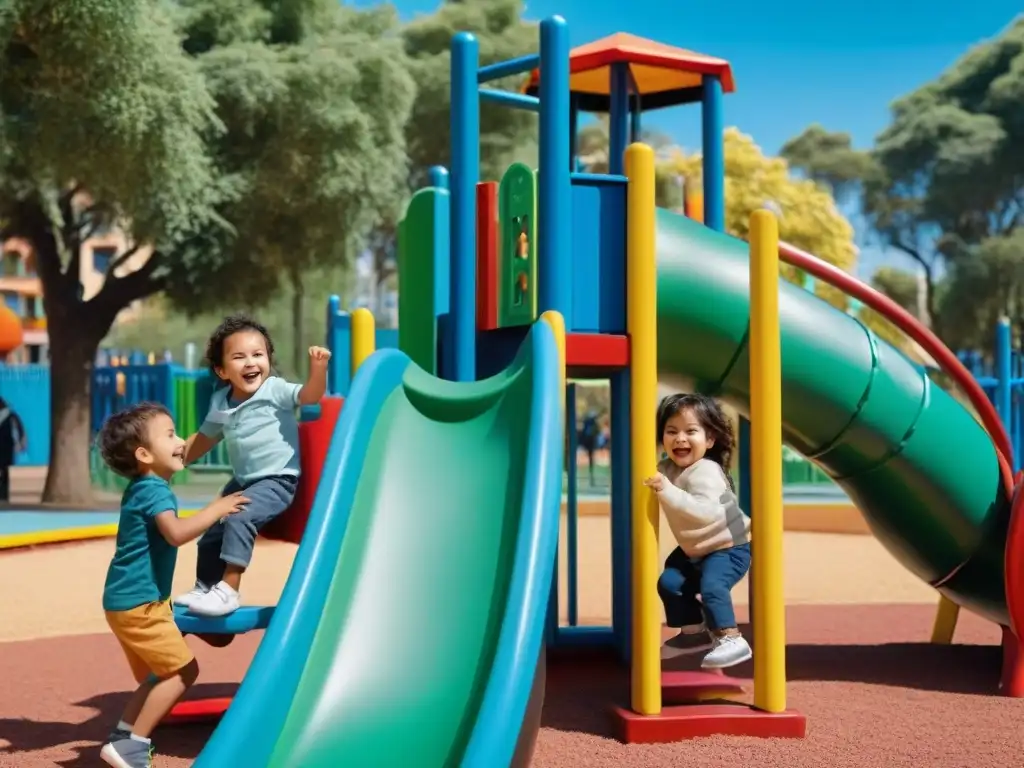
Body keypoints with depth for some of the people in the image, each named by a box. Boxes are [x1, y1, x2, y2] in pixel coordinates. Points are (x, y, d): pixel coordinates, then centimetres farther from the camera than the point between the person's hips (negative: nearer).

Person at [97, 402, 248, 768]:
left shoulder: (142, 489, 15)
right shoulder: (154, 490, -17)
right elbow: (177, 533, -34)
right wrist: (216, 509, -24)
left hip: (131, 601, 10)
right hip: (138, 603, -10)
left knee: (157, 678, 17)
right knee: (183, 669, -8)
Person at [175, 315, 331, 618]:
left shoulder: (276, 390, -11)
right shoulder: (220, 403, 7)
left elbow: (310, 395, -28)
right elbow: (204, 439, 24)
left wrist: (318, 368, -45)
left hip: (277, 480, -8)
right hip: (242, 481, 8)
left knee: (239, 518, -29)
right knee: (212, 533, 14)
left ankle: (229, 590, -23)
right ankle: (205, 587, 36)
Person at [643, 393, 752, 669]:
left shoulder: (706, 473, -31)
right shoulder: (668, 469, -5)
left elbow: (704, 512, -49)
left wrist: (667, 491, -56)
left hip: (728, 547, -9)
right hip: (694, 549, 9)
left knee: (711, 586, -29)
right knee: (670, 582, 8)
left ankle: (731, 639, -19)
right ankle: (693, 632, 26)